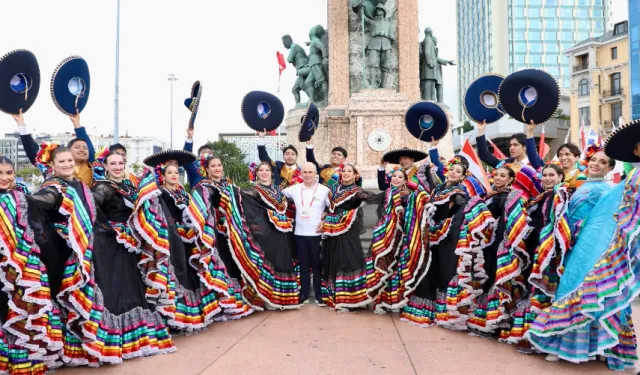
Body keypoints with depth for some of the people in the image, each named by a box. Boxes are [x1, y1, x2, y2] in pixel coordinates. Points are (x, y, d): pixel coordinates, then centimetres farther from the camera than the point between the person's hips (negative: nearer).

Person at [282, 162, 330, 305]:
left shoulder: (324, 190, -3)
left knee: (317, 265, 5)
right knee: (303, 265, 11)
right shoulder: (294, 189, 4)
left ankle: (319, 294, 15)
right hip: (300, 234, 2)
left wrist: (325, 221, -9)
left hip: (317, 234, -2)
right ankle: (304, 294, 20)